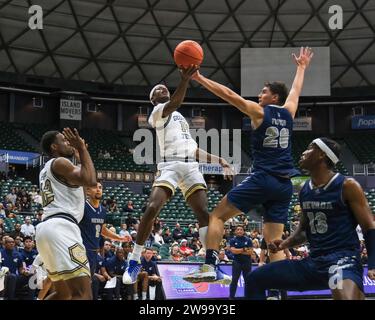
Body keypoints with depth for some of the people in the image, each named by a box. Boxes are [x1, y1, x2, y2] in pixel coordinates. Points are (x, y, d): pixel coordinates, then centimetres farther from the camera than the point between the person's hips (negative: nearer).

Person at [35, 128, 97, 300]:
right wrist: (82, 149, -6)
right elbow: (90, 181, -15)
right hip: (60, 227, -11)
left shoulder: (47, 169, 27)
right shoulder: (59, 162, -1)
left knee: (63, 293, 22)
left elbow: (78, 180, 39)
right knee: (83, 294, -18)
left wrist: (79, 155, 39)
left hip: (47, 228, 11)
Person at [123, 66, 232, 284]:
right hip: (170, 166, -6)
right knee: (151, 209, -21)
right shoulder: (158, 111, 8)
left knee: (204, 213, -9)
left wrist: (218, 161, 31)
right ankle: (135, 262, -9)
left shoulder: (180, 117, 33)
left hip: (191, 166, 7)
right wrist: (185, 79, -32)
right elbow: (174, 103, -18)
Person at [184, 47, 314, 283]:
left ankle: (209, 267, -12)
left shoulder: (259, 112, 0)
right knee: (275, 242, 5)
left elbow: (228, 94, -2)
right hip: (285, 184, 6)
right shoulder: (288, 113, 14)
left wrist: (199, 78, 2)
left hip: (263, 179, -6)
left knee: (218, 215, 3)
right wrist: (302, 67, 50)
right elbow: (296, 91, 33)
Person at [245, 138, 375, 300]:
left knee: (346, 296, -42)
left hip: (343, 259, -7)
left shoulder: (347, 186, -7)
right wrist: (286, 243, 6)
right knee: (254, 280, 5)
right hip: (313, 261, 8)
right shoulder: (304, 190, 14)